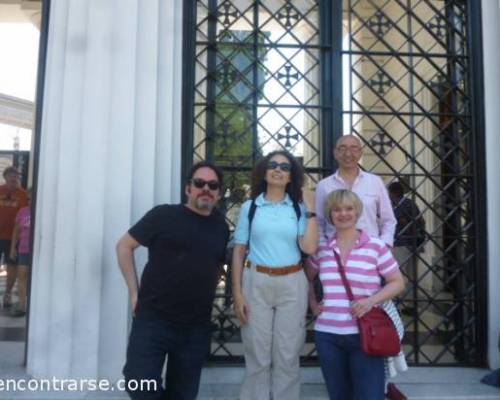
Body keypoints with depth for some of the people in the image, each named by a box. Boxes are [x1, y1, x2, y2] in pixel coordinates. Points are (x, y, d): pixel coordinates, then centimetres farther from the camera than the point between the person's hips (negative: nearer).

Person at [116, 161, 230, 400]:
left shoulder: (221, 227, 6)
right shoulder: (164, 215, -5)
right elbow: (124, 246, 0)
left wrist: (205, 298, 9)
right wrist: (135, 292, -5)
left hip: (197, 329, 4)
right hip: (153, 320, -3)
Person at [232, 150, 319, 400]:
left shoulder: (299, 208, 6)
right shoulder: (249, 207, 5)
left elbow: (309, 248, -6)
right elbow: (239, 251, 3)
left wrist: (310, 209, -5)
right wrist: (237, 292, -3)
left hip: (292, 285, 1)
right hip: (256, 283, 0)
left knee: (287, 357, 9)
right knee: (257, 356, 8)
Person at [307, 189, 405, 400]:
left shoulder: (376, 246, -4)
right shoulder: (321, 248, 4)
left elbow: (398, 282, -2)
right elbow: (306, 278, 20)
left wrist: (371, 301, -16)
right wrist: (312, 303, 6)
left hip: (364, 334, -3)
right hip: (327, 334, 3)